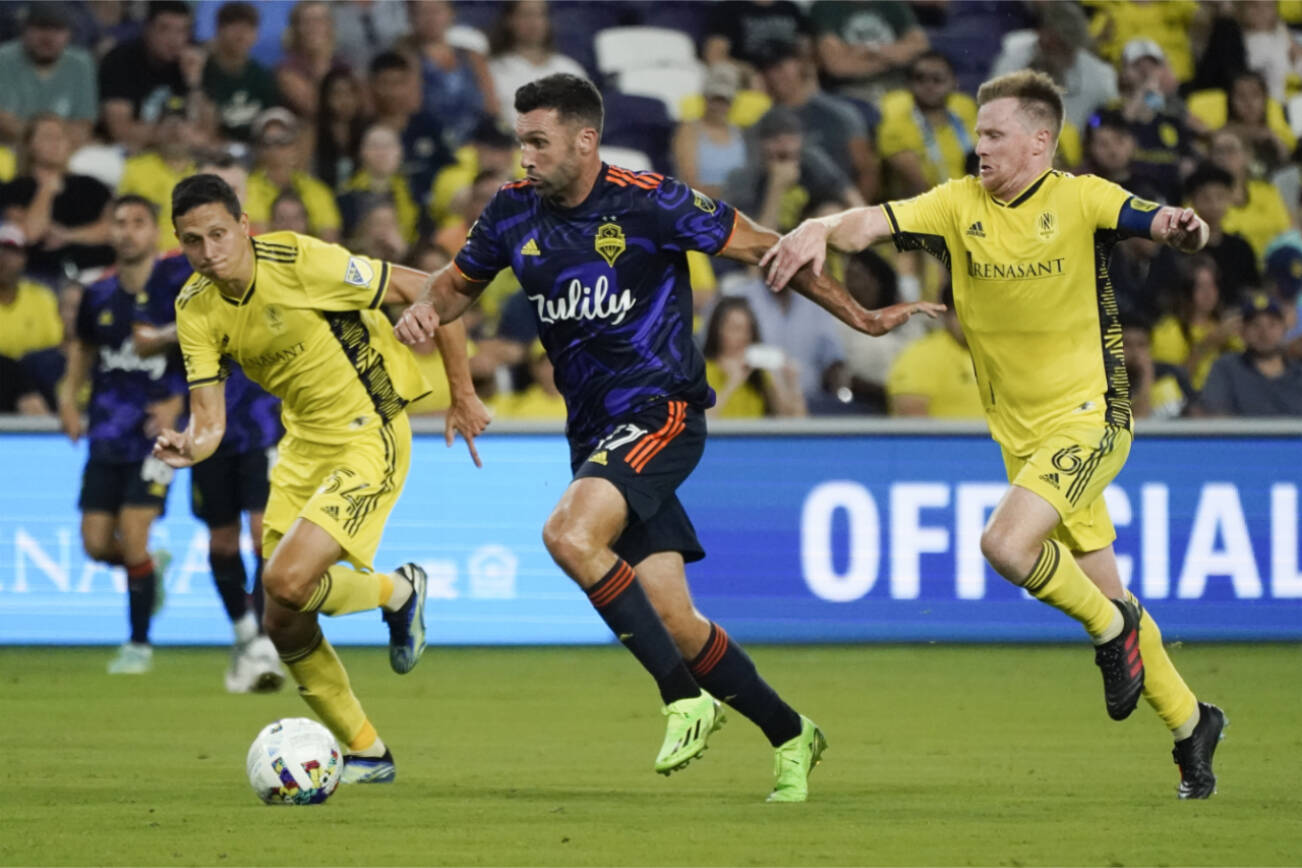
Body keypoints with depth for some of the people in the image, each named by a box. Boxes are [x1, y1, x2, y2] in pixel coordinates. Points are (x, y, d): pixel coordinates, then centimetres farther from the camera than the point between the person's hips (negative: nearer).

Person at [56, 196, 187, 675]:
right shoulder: (98, 296, 4)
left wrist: (178, 402, -15)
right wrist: (68, 397, 11)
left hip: (156, 432, -4)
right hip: (107, 433, 5)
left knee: (132, 536, -12)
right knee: (97, 543, 0)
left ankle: (140, 644, 6)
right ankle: (152, 568, 35)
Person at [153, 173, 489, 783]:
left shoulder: (301, 262, -23)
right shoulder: (195, 309, -5)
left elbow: (428, 292, -16)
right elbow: (210, 421, -5)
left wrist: (462, 396, -9)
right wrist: (191, 446, -30)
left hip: (369, 437, -7)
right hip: (304, 441, 7)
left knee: (286, 580, -23)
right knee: (283, 624, 5)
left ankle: (398, 592, 8)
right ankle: (365, 753, 23)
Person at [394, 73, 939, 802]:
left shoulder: (649, 202, -13)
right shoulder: (515, 212, 3)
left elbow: (762, 248, -5)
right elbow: (461, 282, 21)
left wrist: (861, 317, -3)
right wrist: (424, 309, -3)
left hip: (661, 412, -6)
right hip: (594, 431, 6)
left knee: (570, 534, -29)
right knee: (672, 621, 1)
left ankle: (687, 698, -18)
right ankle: (790, 734, 20)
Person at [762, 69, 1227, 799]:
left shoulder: (1080, 200, -9)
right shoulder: (961, 206, 1)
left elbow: (1166, 227, -22)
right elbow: (873, 223, -10)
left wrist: (1182, 227, -45)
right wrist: (821, 231, -30)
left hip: (1087, 418, -6)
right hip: (1020, 434, 6)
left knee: (1007, 545, -26)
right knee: (1101, 590, 11)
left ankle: (1112, 629, 0)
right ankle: (1189, 722, 28)